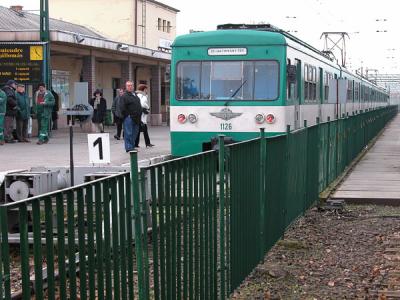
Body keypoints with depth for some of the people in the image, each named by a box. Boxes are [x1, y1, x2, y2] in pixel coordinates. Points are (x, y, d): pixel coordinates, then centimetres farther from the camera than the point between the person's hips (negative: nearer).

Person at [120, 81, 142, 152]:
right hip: (129, 118, -8)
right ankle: (129, 147, -6)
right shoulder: (124, 96, -7)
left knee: (135, 133, 12)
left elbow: (139, 106, 24)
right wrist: (127, 115, -14)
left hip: (136, 118, 8)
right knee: (128, 133, -7)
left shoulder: (135, 95, 19)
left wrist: (139, 114, 16)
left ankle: (132, 146, 19)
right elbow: (123, 108, -13)